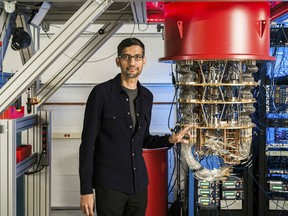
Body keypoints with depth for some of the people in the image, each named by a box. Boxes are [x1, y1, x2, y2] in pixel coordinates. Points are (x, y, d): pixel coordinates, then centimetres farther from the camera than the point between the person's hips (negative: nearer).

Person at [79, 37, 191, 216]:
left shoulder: (146, 97, 9)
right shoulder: (102, 93, -8)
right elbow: (88, 143, -9)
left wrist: (170, 140, 2)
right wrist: (86, 189, -12)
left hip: (139, 184, 5)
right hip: (109, 185, -5)